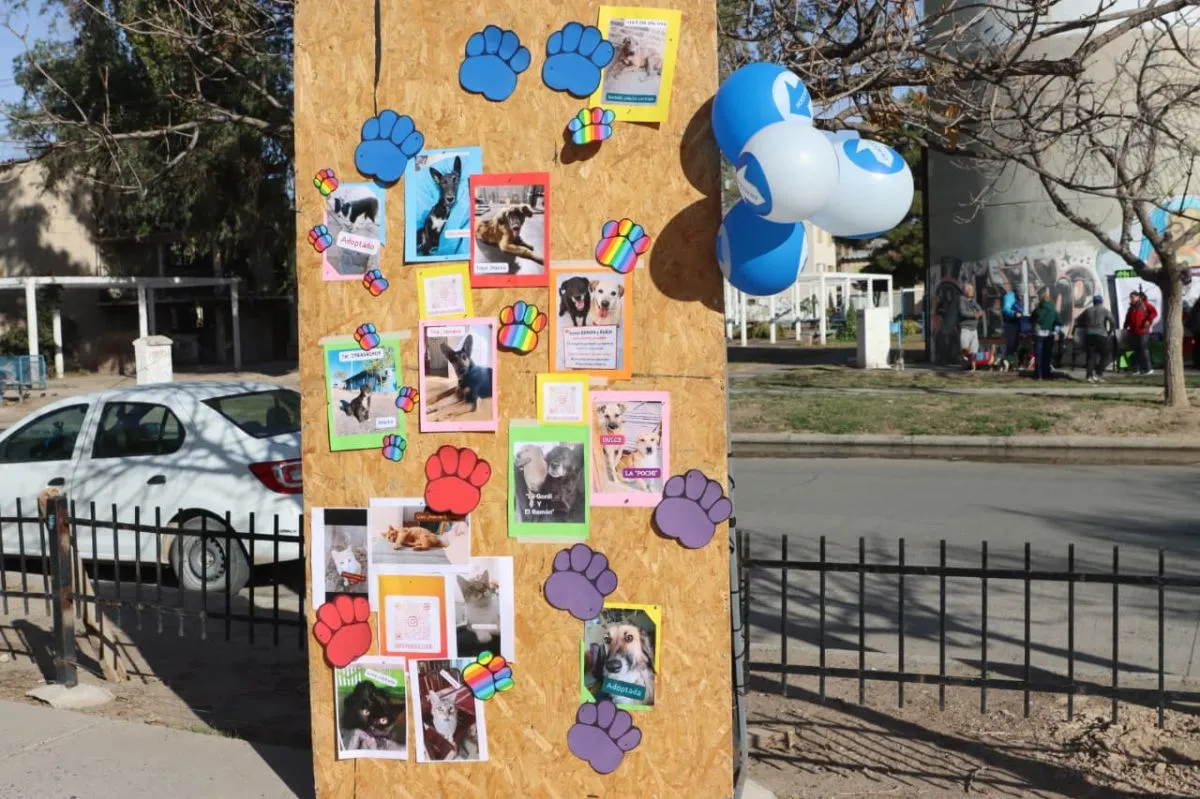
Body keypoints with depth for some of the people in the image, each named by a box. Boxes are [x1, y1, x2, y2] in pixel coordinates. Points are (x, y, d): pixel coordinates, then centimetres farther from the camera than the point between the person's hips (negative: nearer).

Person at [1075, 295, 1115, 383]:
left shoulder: (1087, 311, 13)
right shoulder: (1104, 311, 4)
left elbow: (1078, 322, 14)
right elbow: (1113, 322, -9)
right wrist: (1109, 332, 3)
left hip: (1089, 335, 3)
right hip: (1101, 335, -3)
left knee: (1090, 356, 4)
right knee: (1104, 355, 8)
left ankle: (1090, 375, -6)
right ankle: (1099, 374, -1)